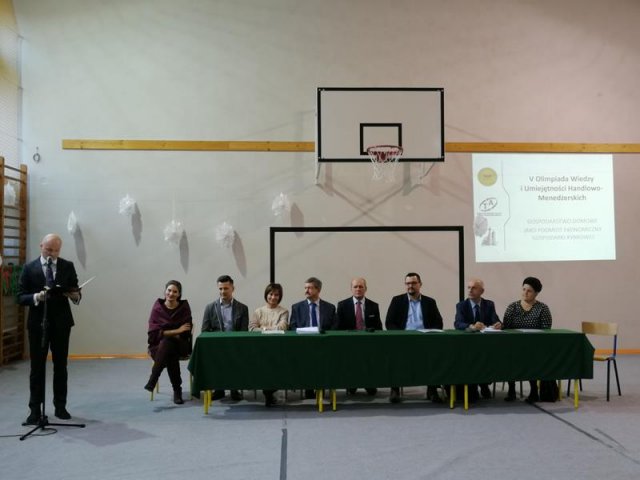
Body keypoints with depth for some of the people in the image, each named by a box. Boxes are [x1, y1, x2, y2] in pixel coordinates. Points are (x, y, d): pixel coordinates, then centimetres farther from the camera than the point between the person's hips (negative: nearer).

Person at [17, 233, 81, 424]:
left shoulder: (68, 266, 3)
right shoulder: (29, 268, -1)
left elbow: (76, 292, 4)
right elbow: (20, 297, -5)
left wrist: (75, 296, -19)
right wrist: (36, 297, -24)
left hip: (61, 322, 1)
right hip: (37, 323, -1)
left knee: (60, 366, 8)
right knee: (37, 367, 3)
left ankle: (60, 406, 18)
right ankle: (35, 409, 10)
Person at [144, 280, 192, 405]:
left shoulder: (184, 307, -2)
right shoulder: (157, 308, -2)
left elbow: (185, 333, -4)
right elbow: (154, 332, -9)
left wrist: (166, 333, -16)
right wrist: (176, 331, -17)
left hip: (180, 345, 0)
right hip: (159, 345, 1)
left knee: (167, 342, -36)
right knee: (171, 356, -36)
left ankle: (152, 380, -34)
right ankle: (177, 390, -27)